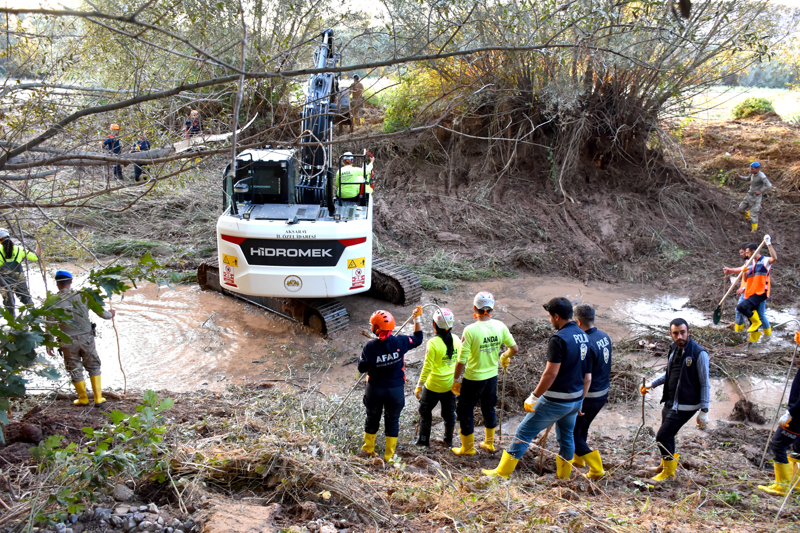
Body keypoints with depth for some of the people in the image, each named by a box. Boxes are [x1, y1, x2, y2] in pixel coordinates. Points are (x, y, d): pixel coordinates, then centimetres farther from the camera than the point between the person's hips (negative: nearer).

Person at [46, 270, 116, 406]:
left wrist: (49, 344, 3)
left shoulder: (54, 302, -9)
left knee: (75, 370, 16)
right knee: (93, 366, 17)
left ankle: (83, 398, 30)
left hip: (69, 342, -1)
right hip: (86, 338, 1)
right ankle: (98, 397, 17)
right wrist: (110, 315, 24)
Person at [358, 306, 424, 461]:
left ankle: (368, 448, 37)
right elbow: (418, 339, 2)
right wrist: (417, 319, 8)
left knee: (372, 418, 22)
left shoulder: (370, 347, -19)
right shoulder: (400, 342, -16)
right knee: (392, 421, 16)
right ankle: (389, 455, 24)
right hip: (396, 390, 0)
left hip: (375, 389, 0)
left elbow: (362, 368, -10)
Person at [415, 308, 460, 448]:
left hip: (434, 385, -5)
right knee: (449, 412, 18)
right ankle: (449, 440, 31)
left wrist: (419, 386, -11)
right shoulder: (456, 340, -5)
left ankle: (424, 439, 22)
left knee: (425, 410, 15)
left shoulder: (433, 343, -21)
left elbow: (427, 367, -19)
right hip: (451, 384, 5)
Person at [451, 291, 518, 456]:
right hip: (492, 376, 5)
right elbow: (514, 348, -3)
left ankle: (468, 447, 26)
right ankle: (489, 443, 39)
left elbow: (461, 361, -20)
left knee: (465, 411, 14)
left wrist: (456, 379, -7)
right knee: (489, 408, 24)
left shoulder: (470, 330, -24)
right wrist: (504, 357, 18)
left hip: (473, 379, -5)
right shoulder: (500, 326, -10)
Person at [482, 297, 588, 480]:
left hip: (556, 401, -8)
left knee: (524, 432, 2)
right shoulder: (583, 336, 5)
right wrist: (581, 401, 18)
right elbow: (587, 376, 11)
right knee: (566, 437, 22)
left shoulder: (559, 339, -21)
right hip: (575, 400, 8)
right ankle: (564, 477, 32)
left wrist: (534, 397, -14)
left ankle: (502, 473, 9)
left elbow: (550, 374, -23)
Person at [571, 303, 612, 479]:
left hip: (590, 396, -9)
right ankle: (577, 459, 44)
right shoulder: (604, 337, 1)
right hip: (603, 393, 9)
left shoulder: (586, 344, -27)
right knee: (583, 427, 27)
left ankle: (596, 469, 5)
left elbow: (586, 379, -26)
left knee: (572, 432, 5)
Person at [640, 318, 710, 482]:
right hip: (670, 402, 7)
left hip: (685, 406, -7)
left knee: (662, 436, -5)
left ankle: (669, 472, 15)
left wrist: (704, 411, -15)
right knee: (668, 434, 20)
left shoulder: (699, 353, -17)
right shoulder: (674, 348, 5)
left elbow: (705, 384, -14)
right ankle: (667, 462, 44)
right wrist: (652, 385, 14)